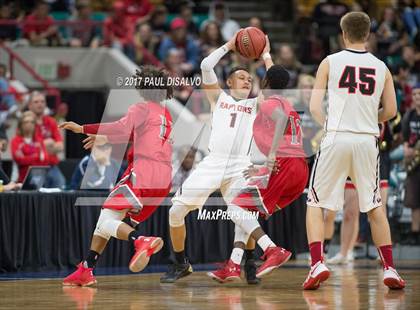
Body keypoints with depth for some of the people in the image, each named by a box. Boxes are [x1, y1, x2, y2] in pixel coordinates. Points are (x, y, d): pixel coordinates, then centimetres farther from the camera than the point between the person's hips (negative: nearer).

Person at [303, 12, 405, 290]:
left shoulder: (330, 62, 1)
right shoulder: (381, 68, 7)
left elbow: (315, 107, -1)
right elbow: (390, 111, 8)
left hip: (336, 138, -2)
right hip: (368, 141, 2)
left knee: (315, 204, 9)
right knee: (374, 206, 14)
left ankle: (318, 263, -7)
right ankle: (390, 269, 9)